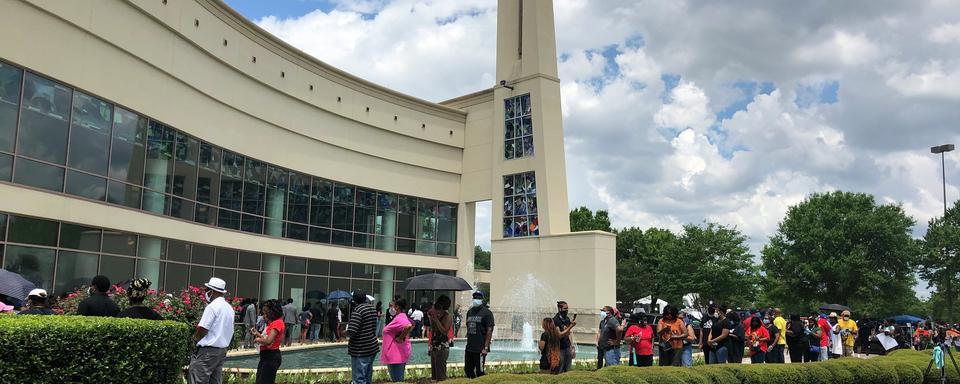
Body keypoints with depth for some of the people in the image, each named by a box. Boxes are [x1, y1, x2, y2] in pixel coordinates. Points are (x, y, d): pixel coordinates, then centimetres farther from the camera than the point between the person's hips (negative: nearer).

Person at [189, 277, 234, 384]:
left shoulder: (212, 307, -14)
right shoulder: (229, 308, 11)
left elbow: (202, 330, -16)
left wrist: (194, 338, 2)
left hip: (207, 350, -8)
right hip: (222, 350, 9)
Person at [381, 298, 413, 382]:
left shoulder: (398, 319, -20)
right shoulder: (403, 317, 12)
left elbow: (408, 326, -38)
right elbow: (412, 324, 29)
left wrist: (401, 338, -25)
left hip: (396, 356, -11)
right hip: (400, 355, 11)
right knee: (400, 380, 17)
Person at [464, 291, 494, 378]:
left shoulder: (486, 312, -7)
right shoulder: (470, 312, 13)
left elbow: (489, 331, -12)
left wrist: (486, 347, -17)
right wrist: (468, 343, 14)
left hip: (480, 349, -7)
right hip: (469, 348, 7)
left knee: (479, 372, -2)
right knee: (467, 369, 11)